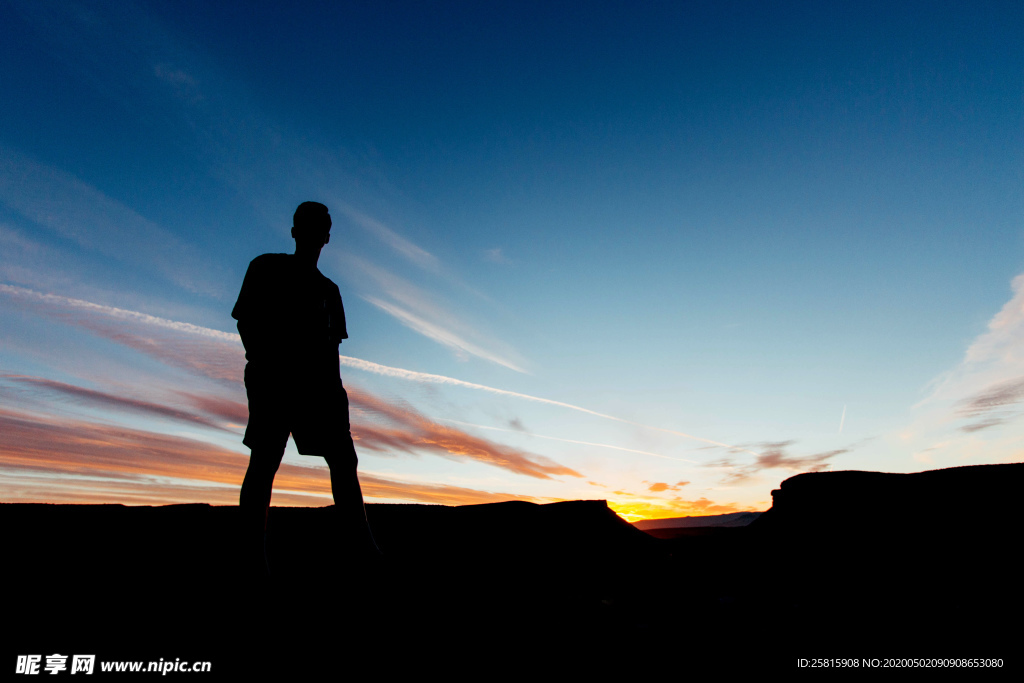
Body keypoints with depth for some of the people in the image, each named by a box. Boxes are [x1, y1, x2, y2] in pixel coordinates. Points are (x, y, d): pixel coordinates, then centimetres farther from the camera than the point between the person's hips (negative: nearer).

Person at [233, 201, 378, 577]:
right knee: (264, 461, -9)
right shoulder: (266, 268, 11)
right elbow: (245, 321, 2)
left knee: (344, 459, -4)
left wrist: (335, 388, 7)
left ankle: (360, 546, -1)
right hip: (273, 377, -4)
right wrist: (264, 361, -13)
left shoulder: (328, 288, 23)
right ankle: (255, 556, -2)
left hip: (317, 382, 5)